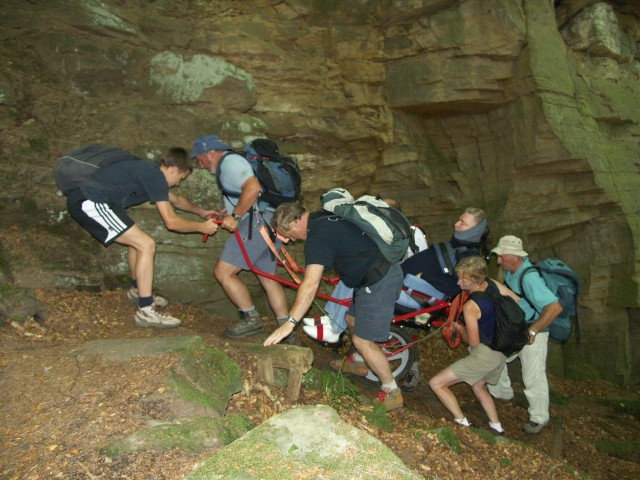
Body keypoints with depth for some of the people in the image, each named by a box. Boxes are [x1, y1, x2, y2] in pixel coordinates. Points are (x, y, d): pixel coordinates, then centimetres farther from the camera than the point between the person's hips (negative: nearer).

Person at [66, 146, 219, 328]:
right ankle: (146, 311, -9)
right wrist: (202, 227, 0)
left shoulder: (149, 171, 19)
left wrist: (201, 211, 38)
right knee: (146, 245, -11)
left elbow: (176, 199, 35)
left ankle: (137, 290, 40)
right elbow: (171, 222, -12)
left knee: (136, 239, 23)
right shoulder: (156, 177, -11)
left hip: (82, 199, 11)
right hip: (90, 203, -11)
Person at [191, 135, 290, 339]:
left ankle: (251, 319, 3)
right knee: (267, 277, 16)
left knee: (223, 271, -5)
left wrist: (235, 216, -17)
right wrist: (231, 211, 19)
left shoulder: (230, 162, -7)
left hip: (258, 221, -11)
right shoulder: (234, 160, 25)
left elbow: (253, 187, -23)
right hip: (273, 221, 11)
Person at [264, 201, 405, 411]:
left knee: (363, 341, -3)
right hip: (386, 267, 10)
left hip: (378, 282, -10)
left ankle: (392, 393, 14)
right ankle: (359, 364, 48)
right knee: (352, 319, 25)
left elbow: (310, 285, -27)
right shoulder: (324, 217, 9)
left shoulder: (318, 236, -20)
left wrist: (289, 323, -25)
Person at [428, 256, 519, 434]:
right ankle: (496, 427, 37)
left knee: (436, 383, -2)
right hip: (502, 351, 9)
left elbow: (474, 343, -19)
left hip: (484, 355, -9)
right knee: (479, 387, 34)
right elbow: (518, 302, 7)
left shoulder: (471, 306, -27)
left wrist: (459, 328, 0)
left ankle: (463, 424, 2)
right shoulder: (493, 284, -7)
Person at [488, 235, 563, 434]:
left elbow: (555, 307, -40)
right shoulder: (511, 270, -5)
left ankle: (539, 418, 19)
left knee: (533, 376, -1)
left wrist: (533, 331, -32)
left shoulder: (529, 278, -33)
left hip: (532, 334, -9)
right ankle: (503, 393, 38)